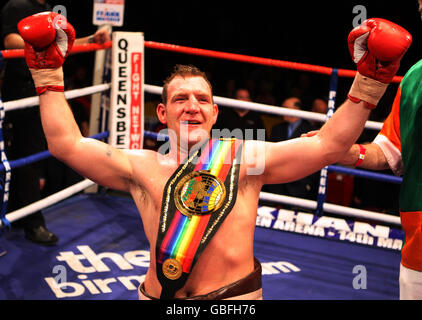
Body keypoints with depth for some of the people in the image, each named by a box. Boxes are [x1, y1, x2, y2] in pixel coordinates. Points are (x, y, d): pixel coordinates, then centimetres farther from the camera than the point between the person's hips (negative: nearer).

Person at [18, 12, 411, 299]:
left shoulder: (245, 157, 7)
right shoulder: (142, 167, 9)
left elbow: (329, 144, 2)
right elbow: (65, 143, 6)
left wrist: (369, 80, -6)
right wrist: (48, 72, 5)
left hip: (235, 294, -1)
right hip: (159, 295, 2)